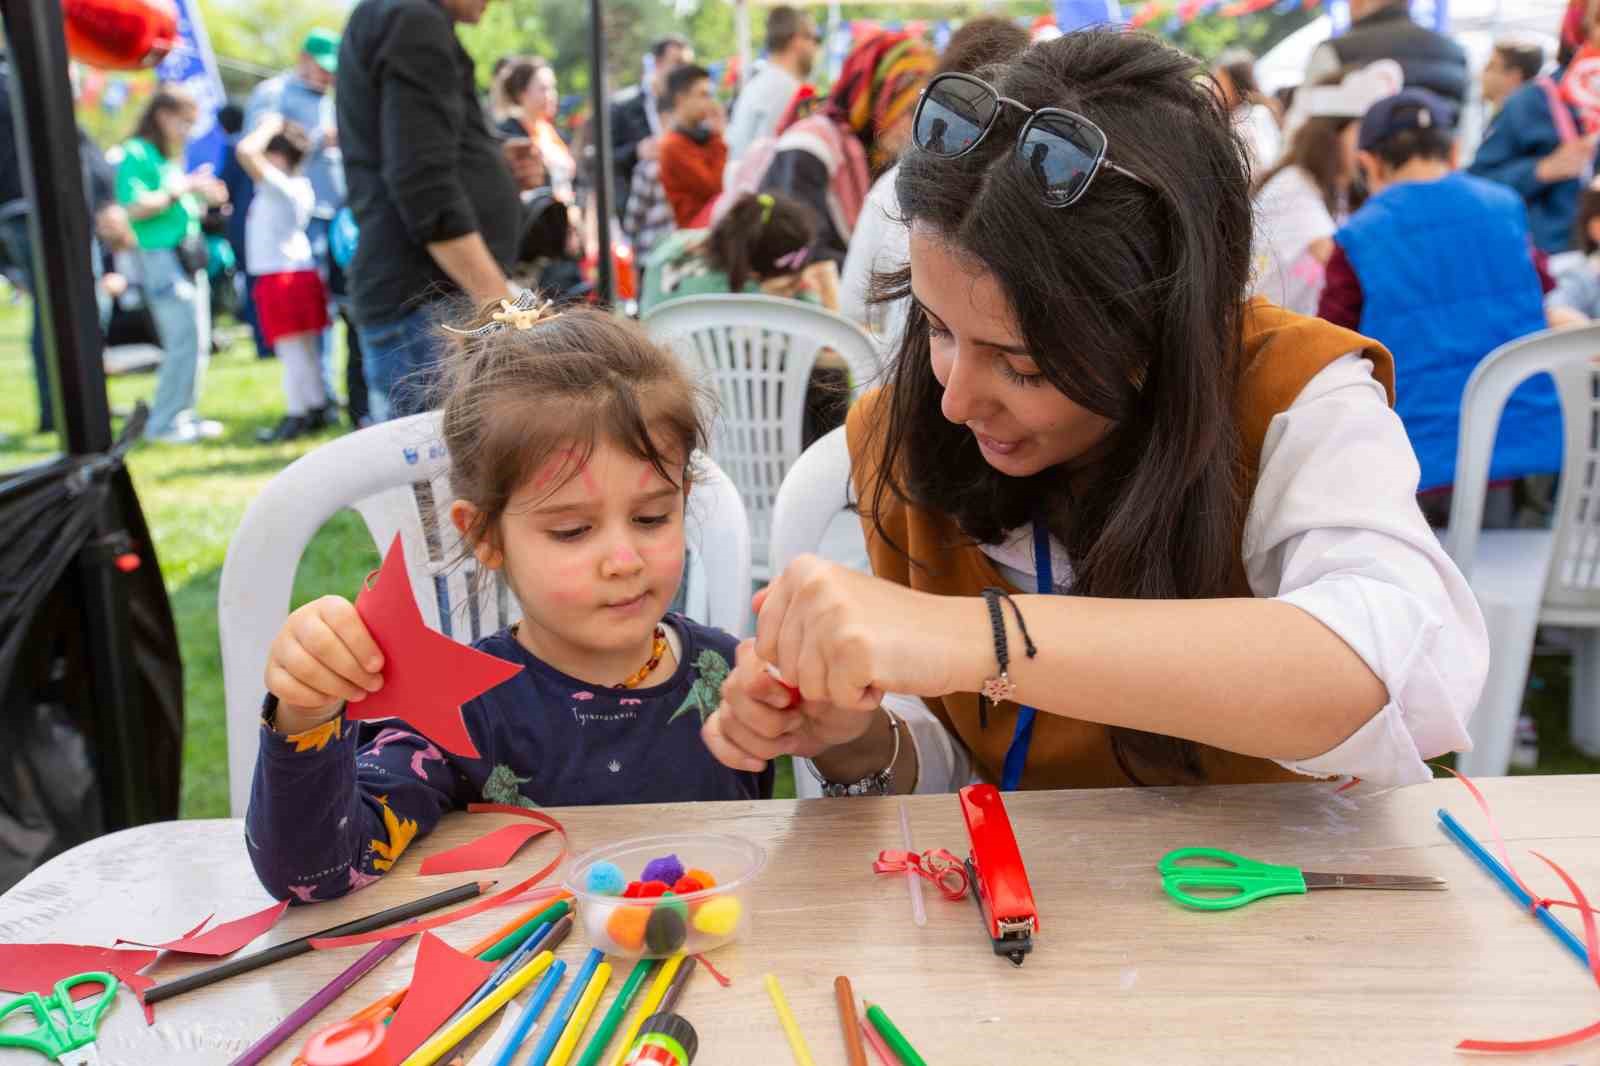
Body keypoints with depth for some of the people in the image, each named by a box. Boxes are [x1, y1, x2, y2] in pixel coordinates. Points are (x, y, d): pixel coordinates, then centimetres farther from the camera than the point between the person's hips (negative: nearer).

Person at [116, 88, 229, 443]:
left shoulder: (174, 157, 16)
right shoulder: (137, 154, -8)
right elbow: (135, 207, -17)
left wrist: (204, 198, 6)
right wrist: (182, 189, -16)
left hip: (191, 254, 9)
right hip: (162, 255, -9)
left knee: (200, 340, 10)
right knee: (184, 340, -12)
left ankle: (182, 414, 19)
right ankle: (164, 423, -4)